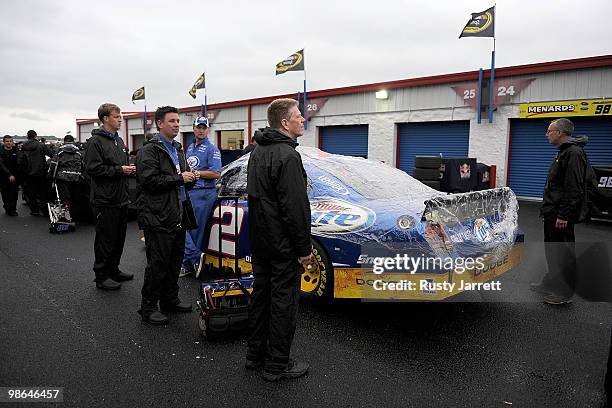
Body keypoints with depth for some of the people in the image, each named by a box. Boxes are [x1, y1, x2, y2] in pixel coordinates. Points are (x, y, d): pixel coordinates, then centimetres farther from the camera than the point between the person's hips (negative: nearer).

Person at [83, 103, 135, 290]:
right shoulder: (96, 141, -12)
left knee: (119, 238, 16)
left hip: (121, 198, 9)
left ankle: (113, 270, 30)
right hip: (105, 200, -9)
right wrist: (119, 170, -19)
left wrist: (130, 168, 6)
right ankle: (101, 276, 13)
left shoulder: (119, 140, 17)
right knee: (105, 240, 0)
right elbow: (93, 168, -20)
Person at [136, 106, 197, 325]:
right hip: (158, 218, -9)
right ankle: (148, 307, 10)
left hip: (177, 215, 9)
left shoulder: (177, 149, 19)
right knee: (158, 264, -3)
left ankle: (170, 300, 30)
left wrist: (189, 178, 5)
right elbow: (149, 180, -20)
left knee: (175, 260, 16)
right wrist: (179, 178, -15)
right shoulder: (149, 150, -9)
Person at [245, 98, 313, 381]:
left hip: (259, 241, 10)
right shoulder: (287, 156, -20)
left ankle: (256, 353, 30)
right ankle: (277, 365, 13)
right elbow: (295, 207, -23)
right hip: (283, 245, -9)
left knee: (261, 294, 17)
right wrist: (304, 248, -16)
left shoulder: (257, 152, 12)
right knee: (283, 300, 1)